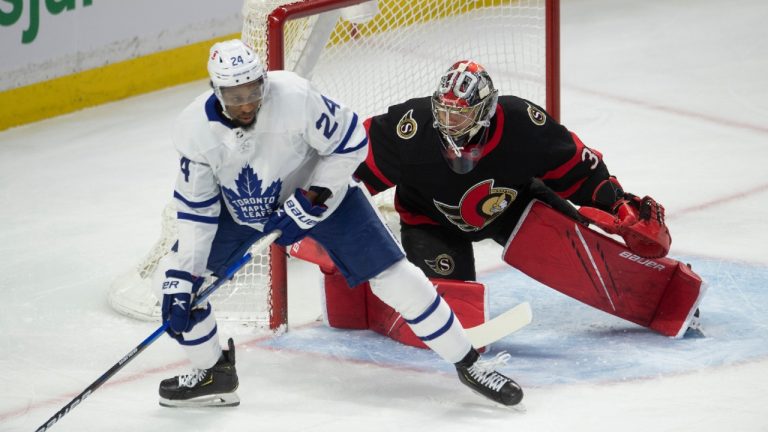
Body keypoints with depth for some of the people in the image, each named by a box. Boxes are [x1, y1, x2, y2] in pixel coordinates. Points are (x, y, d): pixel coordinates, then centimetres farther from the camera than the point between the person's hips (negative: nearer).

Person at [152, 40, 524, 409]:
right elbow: (196, 208, -14)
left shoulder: (295, 97, -33)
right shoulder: (195, 128, -23)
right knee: (174, 276, -7)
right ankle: (213, 373, 14)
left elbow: (349, 143, -19)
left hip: (320, 195, -3)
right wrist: (181, 279, -19)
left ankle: (468, 363, 4)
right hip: (241, 212, 3)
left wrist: (309, 200, -23)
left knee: (393, 277, -11)